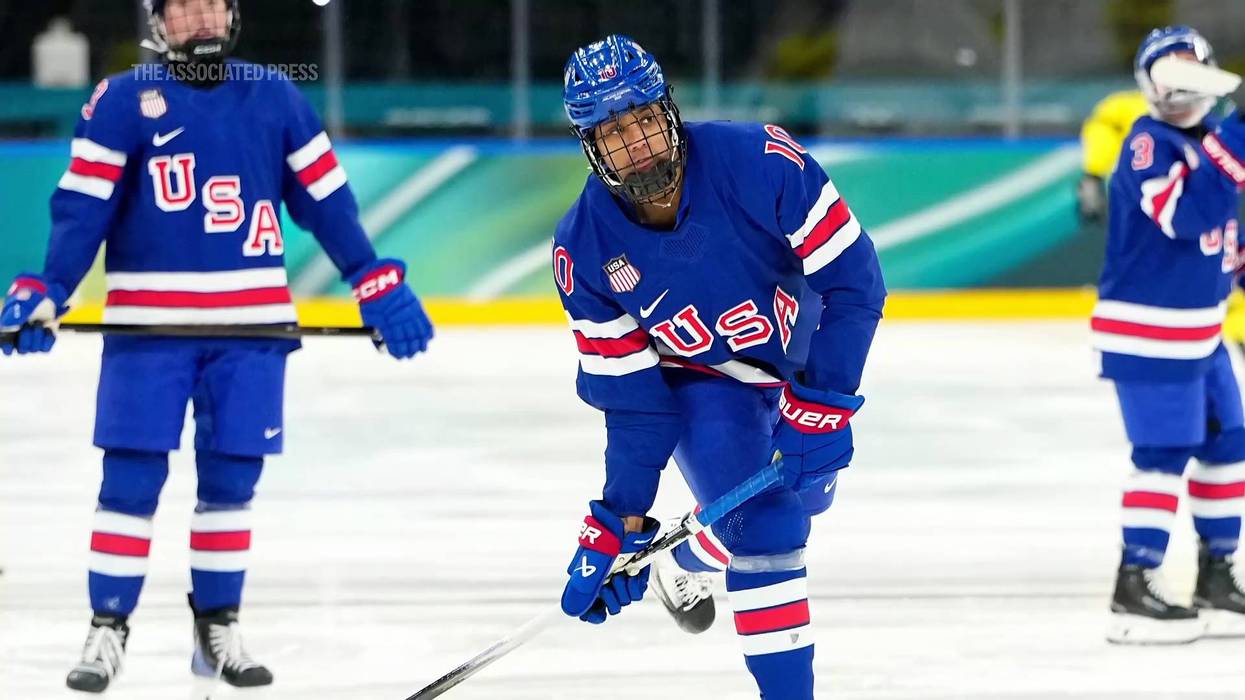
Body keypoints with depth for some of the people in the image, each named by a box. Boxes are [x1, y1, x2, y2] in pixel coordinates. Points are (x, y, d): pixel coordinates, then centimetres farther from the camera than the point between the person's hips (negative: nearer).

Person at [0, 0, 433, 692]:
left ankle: (217, 630, 18)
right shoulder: (122, 101, -2)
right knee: (131, 480, -3)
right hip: (147, 323, -2)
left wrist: (377, 284, 4)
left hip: (251, 324, 2)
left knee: (231, 479, 7)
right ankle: (107, 630, 6)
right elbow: (81, 207, -6)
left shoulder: (273, 96, 6)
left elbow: (326, 200, 9)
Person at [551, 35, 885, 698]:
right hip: (700, 381, -1)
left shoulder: (758, 161, -34)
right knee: (763, 526, -21)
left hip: (802, 357, 1)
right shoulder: (584, 246, -25)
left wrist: (820, 406, -32)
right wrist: (618, 524, -18)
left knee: (804, 493, 19)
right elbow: (629, 394, -17)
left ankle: (688, 559, 49)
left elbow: (854, 278, -28)